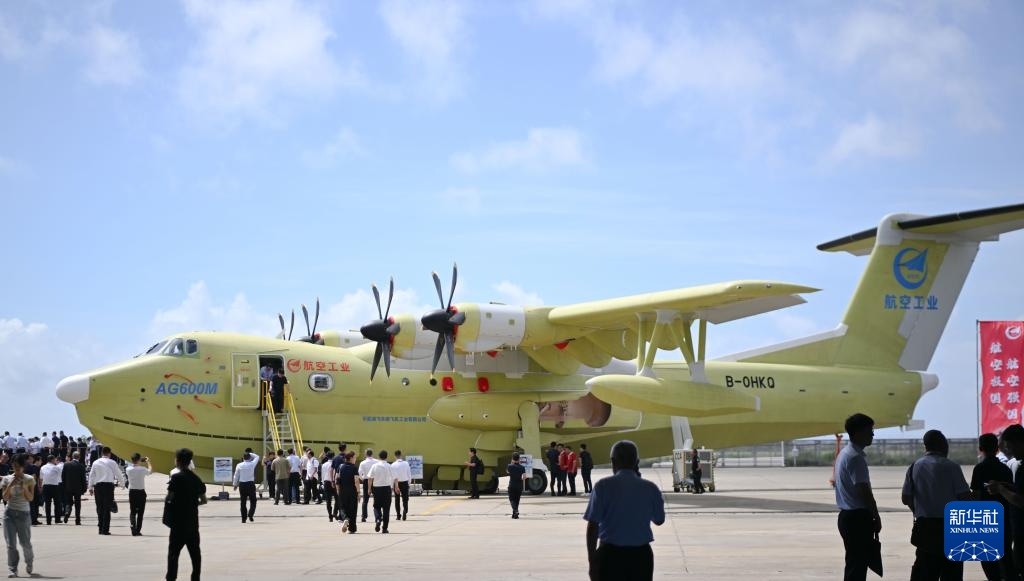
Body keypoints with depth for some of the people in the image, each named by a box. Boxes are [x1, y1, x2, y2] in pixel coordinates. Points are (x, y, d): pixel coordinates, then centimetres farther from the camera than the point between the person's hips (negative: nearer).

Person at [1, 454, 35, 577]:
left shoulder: (29, 480, 0)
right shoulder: (7, 479, 4)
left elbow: (30, 498, -6)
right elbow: (5, 497, -3)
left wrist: (23, 486, -18)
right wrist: (10, 485, -16)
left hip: (23, 513, -1)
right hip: (10, 513, 1)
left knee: (25, 542, 5)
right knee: (11, 543, -5)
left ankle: (29, 563, 33)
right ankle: (13, 569, -2)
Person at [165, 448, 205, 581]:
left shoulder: (177, 478, -13)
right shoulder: (196, 478, 7)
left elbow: (169, 498, -15)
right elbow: (203, 500, 11)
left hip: (179, 521, -6)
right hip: (193, 521, 6)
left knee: (173, 551, -3)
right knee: (195, 551, 10)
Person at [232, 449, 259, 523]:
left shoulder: (239, 465, -3)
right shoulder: (252, 464, -5)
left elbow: (236, 476, 3)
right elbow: (257, 457, 13)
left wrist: (235, 484, 16)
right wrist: (250, 454, 10)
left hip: (242, 484, 1)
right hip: (251, 484, -1)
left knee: (243, 502, 8)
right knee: (253, 501, 8)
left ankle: (244, 518, 9)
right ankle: (250, 514, -12)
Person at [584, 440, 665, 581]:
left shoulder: (603, 486, -7)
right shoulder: (650, 488, 1)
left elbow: (593, 525, -9)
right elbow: (659, 520, 17)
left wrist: (592, 560, -1)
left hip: (611, 554, -2)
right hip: (641, 555, 2)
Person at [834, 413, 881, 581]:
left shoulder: (845, 454, 15)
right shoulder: (856, 457, -18)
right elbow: (864, 491, -21)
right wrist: (876, 517, -11)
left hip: (847, 515, 10)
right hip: (858, 517, -10)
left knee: (854, 564, 14)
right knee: (857, 566, -7)